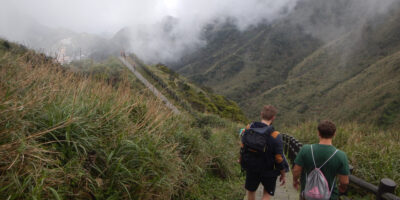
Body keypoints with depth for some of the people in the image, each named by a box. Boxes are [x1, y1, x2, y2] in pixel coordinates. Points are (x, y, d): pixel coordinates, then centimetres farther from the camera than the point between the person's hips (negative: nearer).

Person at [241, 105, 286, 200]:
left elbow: (243, 148, 0)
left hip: (251, 168, 3)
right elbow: (279, 159, -17)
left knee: (251, 190, 25)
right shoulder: (275, 136, -24)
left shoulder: (249, 128, -12)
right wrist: (283, 175, -1)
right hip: (268, 171, -3)